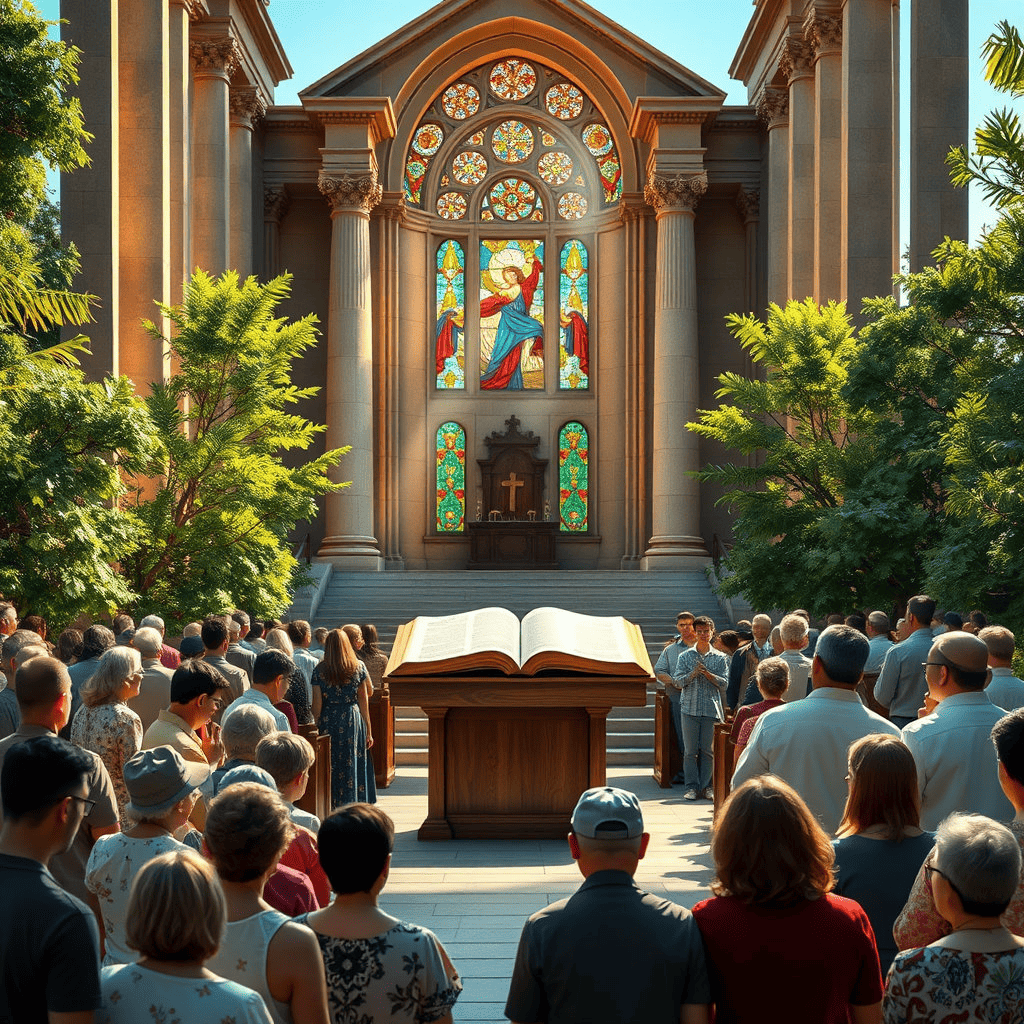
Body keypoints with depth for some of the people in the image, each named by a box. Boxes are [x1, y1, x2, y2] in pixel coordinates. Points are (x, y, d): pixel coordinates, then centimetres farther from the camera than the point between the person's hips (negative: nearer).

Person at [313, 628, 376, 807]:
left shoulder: (319, 671, -3)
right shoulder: (358, 668, -1)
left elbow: (317, 705, -3)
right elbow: (364, 702, 2)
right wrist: (368, 731, 6)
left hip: (328, 723, -1)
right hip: (353, 722, 1)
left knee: (330, 766, 7)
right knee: (353, 764, 8)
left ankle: (332, 805, 9)